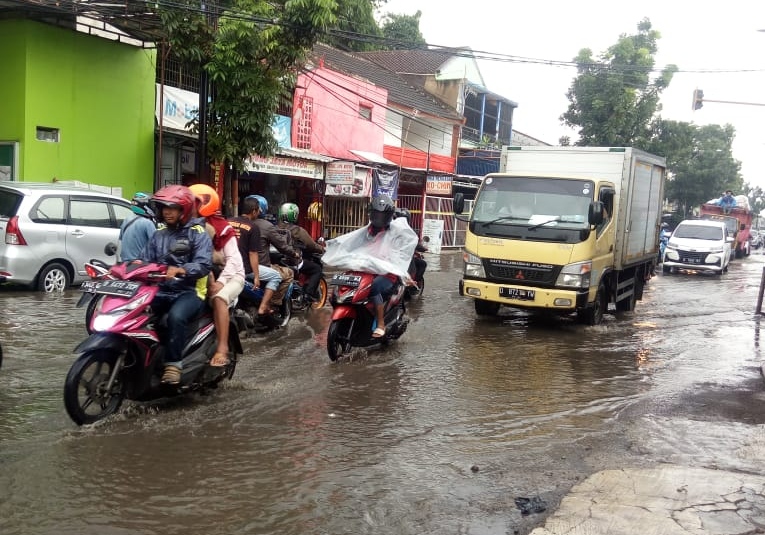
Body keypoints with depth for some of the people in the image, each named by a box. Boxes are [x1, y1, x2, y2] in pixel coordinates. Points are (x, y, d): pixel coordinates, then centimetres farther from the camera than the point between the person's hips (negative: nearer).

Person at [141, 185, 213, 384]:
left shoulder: (198, 234, -2)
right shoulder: (159, 234, 19)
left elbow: (204, 265, -17)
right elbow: (146, 259, 8)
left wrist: (179, 270, -34)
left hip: (190, 291, -6)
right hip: (161, 291, 6)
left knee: (176, 316, -36)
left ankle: (174, 363, -24)